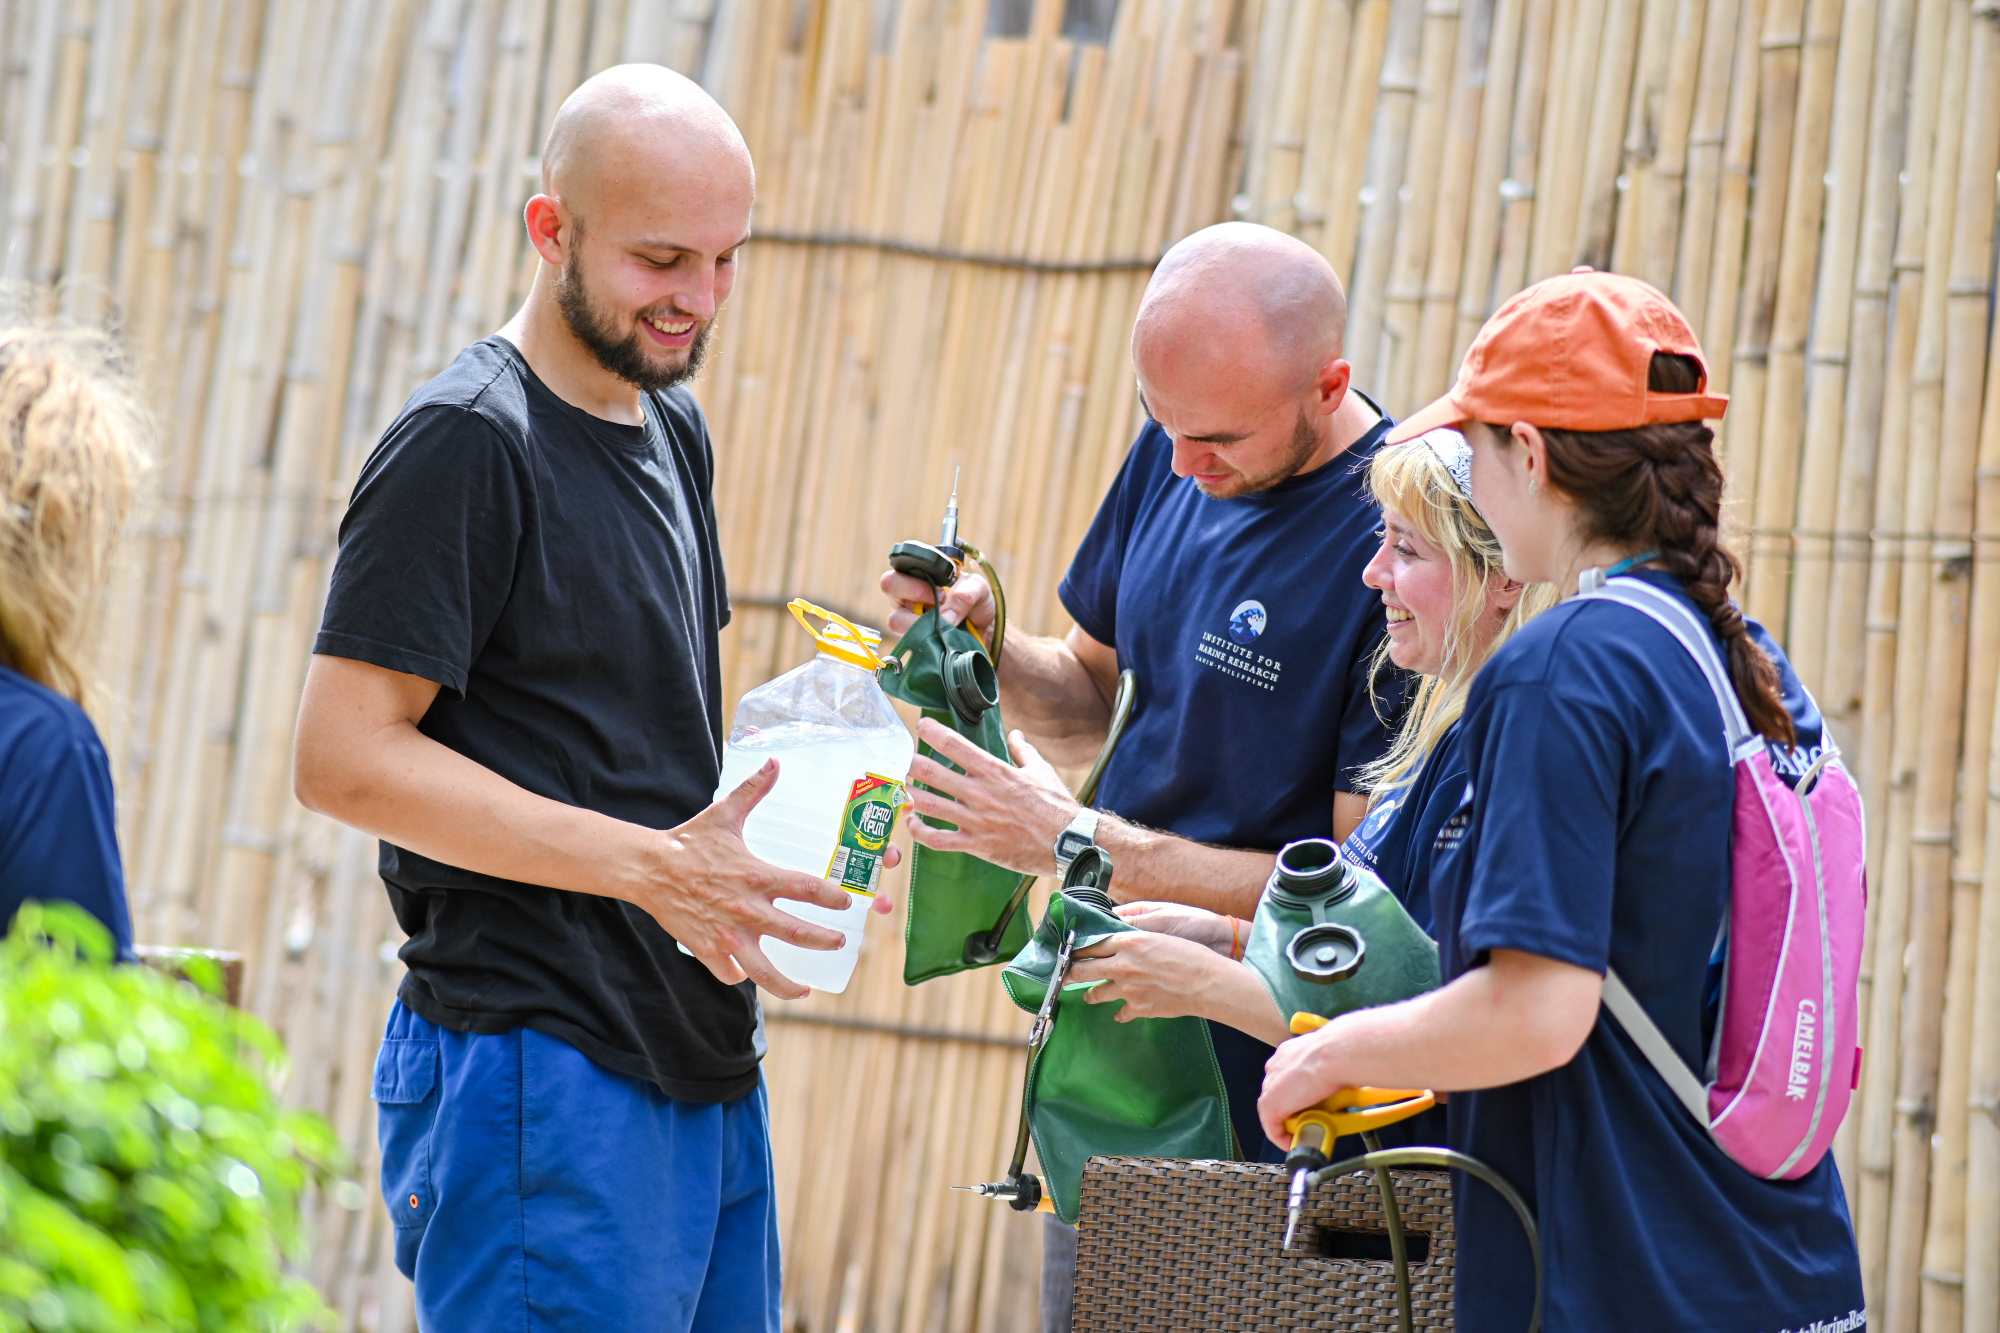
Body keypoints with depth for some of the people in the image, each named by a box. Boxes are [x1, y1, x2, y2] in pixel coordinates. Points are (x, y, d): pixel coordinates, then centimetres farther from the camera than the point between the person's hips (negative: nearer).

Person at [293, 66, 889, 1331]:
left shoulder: (674, 428, 17)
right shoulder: (466, 443, -10)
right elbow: (345, 756, -16)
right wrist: (650, 865, -21)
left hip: (707, 1068, 9)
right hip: (541, 1071, -9)